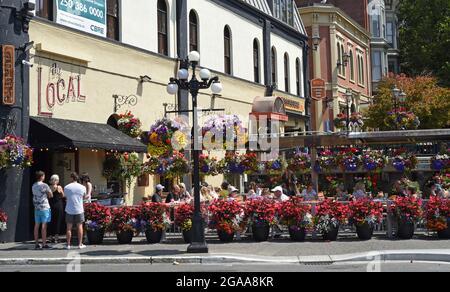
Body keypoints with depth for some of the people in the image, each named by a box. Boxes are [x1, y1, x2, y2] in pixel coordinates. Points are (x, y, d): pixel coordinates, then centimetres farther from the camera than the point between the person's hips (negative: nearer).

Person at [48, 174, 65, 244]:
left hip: (51, 205, 4)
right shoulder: (59, 187, -9)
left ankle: (52, 236, 15)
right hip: (58, 205, -4)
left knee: (51, 221, 11)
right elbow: (63, 196, 1)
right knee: (58, 221, 3)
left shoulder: (49, 188, 0)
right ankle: (56, 236, 3)